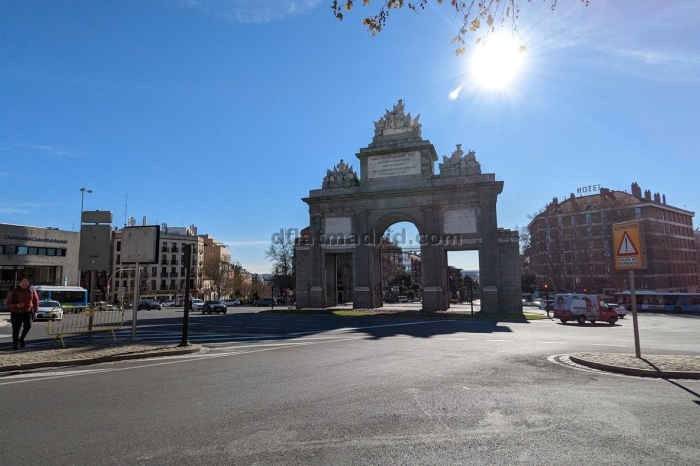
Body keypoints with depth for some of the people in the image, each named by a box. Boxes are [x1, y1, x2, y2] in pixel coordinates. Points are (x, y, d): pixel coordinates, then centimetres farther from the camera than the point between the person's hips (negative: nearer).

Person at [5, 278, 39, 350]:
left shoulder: (32, 291, 2)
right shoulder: (14, 292, -4)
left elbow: (36, 301, 12)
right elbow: (7, 303, -2)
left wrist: (35, 311, 7)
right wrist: (16, 305, -21)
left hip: (28, 312, 1)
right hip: (16, 313, -1)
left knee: (28, 325, -17)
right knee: (16, 330, 1)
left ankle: (21, 339, 7)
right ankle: (15, 344, 18)